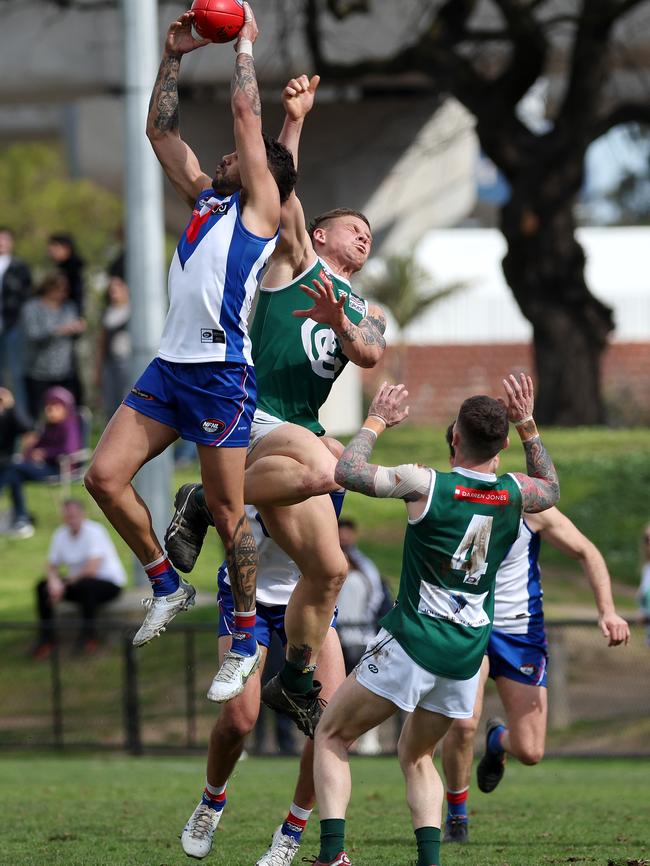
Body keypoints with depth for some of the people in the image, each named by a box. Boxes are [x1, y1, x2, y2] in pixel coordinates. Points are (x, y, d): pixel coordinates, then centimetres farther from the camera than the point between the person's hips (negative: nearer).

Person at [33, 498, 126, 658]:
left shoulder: (94, 532, -18)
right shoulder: (60, 535, 2)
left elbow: (92, 568, -26)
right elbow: (52, 566, 6)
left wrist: (68, 582, -18)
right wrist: (54, 580, -18)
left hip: (109, 583, -7)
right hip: (78, 581, 7)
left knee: (85, 584, -39)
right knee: (43, 587, -10)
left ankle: (89, 635, -23)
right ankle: (46, 637, -4)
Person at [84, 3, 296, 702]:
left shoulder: (260, 206, 3)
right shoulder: (205, 200, 22)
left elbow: (246, 113, -2)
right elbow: (160, 129, 27)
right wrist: (173, 57, 23)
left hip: (221, 374, -8)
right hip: (169, 366, 8)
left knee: (226, 509, -4)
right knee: (104, 475, 0)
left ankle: (246, 638, 6)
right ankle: (167, 585, 16)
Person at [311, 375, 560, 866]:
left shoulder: (426, 485, -14)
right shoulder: (514, 494, 1)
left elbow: (348, 472, -7)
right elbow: (551, 489, 26)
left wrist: (376, 422, 6)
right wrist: (528, 425, 25)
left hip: (412, 645, -5)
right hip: (467, 659, 5)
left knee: (332, 737, 8)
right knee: (416, 754, 24)